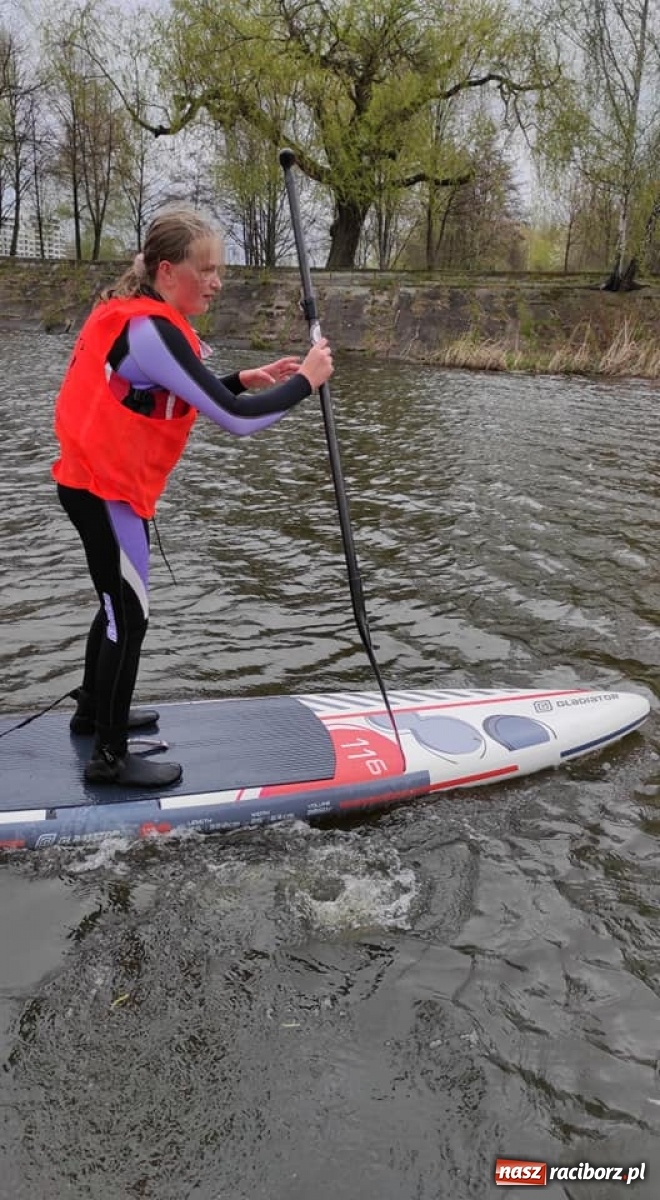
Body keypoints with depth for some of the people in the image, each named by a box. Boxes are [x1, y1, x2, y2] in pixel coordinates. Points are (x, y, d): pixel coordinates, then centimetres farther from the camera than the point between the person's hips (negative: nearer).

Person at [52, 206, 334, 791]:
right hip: (108, 490, -10)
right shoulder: (152, 329, -23)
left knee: (122, 601, 23)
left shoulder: (136, 312, 7)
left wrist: (243, 379, 6)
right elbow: (237, 420, -27)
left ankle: (94, 710, 41)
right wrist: (306, 380, -14)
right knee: (129, 616, -1)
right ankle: (110, 757, 12)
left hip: (97, 481, 10)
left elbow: (172, 396, 17)